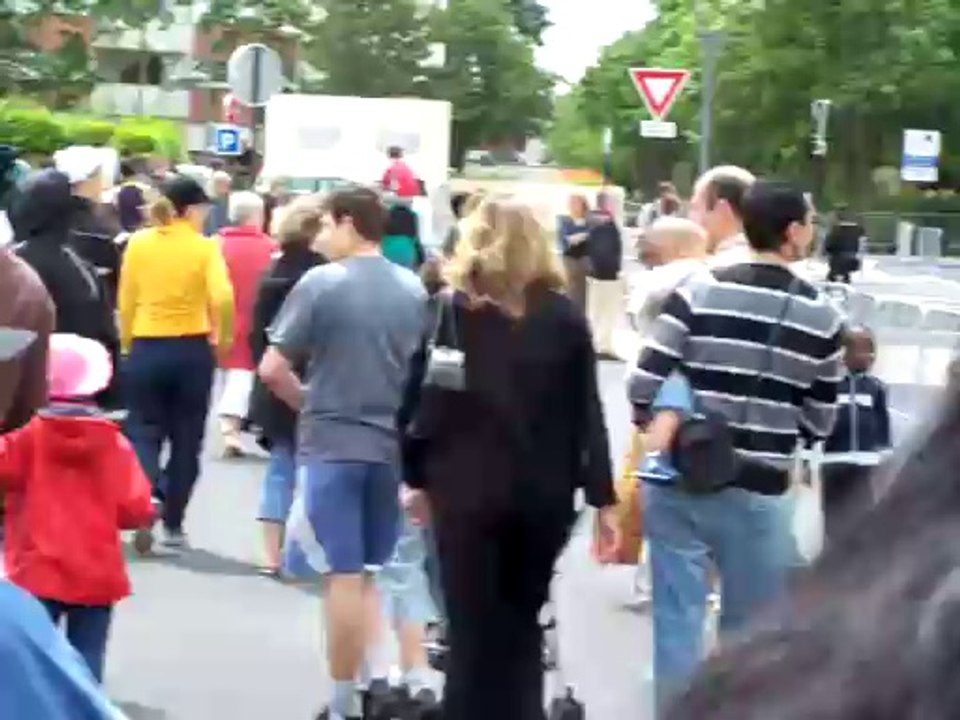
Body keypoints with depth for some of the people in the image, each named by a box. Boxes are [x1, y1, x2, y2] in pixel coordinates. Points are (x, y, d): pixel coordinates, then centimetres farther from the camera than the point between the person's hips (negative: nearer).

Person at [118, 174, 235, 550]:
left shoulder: (138, 243, 1)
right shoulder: (204, 247, -6)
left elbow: (126, 302, 2)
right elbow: (222, 298, -18)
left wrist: (128, 345, 13)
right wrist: (224, 339, -3)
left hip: (146, 349, 1)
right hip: (192, 351, -1)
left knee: (144, 433, 9)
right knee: (186, 439, 12)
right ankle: (173, 524, 16)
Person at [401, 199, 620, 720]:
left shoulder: (450, 309, -2)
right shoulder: (565, 315, 2)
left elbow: (426, 400, -4)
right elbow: (588, 413, 1)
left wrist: (418, 477, 7)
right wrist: (603, 498, 3)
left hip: (467, 489, -2)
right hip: (544, 493, 2)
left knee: (473, 629, 4)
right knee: (522, 624, 16)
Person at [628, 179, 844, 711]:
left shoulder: (699, 292, -7)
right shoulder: (822, 317, -3)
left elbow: (644, 385, -9)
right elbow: (819, 422, 3)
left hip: (678, 482, 0)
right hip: (755, 493, 0)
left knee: (677, 618, 7)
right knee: (751, 629, 14)